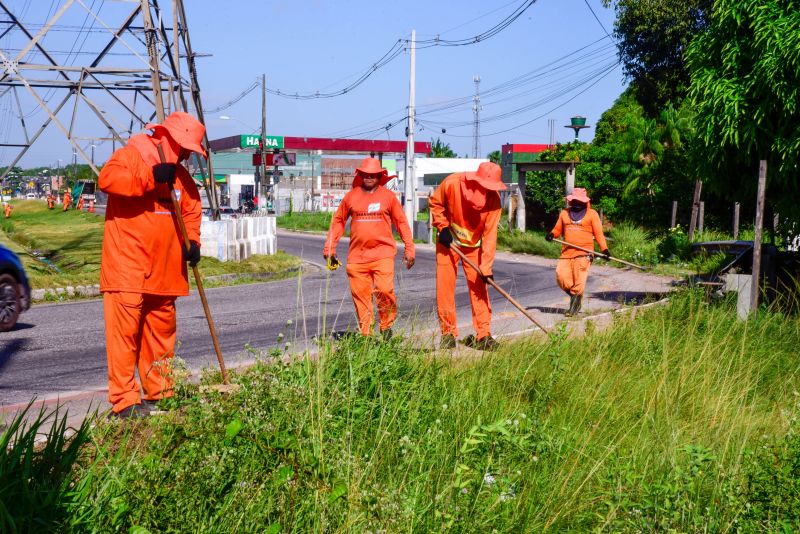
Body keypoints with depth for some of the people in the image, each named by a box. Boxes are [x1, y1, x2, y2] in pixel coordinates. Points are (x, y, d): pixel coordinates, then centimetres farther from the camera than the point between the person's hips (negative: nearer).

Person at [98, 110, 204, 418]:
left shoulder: (180, 174, 16)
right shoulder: (132, 155, -6)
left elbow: (191, 209, 19)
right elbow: (107, 178, -24)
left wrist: (191, 241, 1)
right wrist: (150, 177, -29)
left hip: (164, 270, 8)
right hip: (127, 267, -7)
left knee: (161, 330, 13)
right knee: (124, 330, -9)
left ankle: (160, 393, 25)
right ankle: (124, 401, -6)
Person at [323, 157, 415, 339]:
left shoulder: (388, 196, 5)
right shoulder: (351, 196, 9)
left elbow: (401, 222, 9)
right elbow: (338, 221, 16)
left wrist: (409, 249, 5)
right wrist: (329, 248, 13)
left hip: (382, 254, -2)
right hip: (357, 255, 2)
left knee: (384, 290, -15)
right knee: (360, 295, 2)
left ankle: (386, 325, 8)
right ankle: (366, 334, 11)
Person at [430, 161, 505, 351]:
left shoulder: (494, 200, -24)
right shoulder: (452, 183, -26)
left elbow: (490, 234, -22)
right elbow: (435, 203, -6)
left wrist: (486, 267, -25)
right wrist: (442, 227, -16)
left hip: (474, 246, 1)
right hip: (448, 242, 0)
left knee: (479, 288, -2)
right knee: (444, 287, -1)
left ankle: (483, 335, 2)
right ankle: (448, 333, 9)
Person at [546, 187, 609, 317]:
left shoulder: (592, 214, 5)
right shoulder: (564, 213, 15)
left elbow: (598, 233, 2)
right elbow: (558, 229, 20)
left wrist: (604, 249, -9)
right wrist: (552, 235, -3)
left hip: (583, 252, -4)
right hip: (567, 252, 4)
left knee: (578, 281, -9)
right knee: (561, 276, -6)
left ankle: (574, 306, 5)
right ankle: (575, 296, 17)